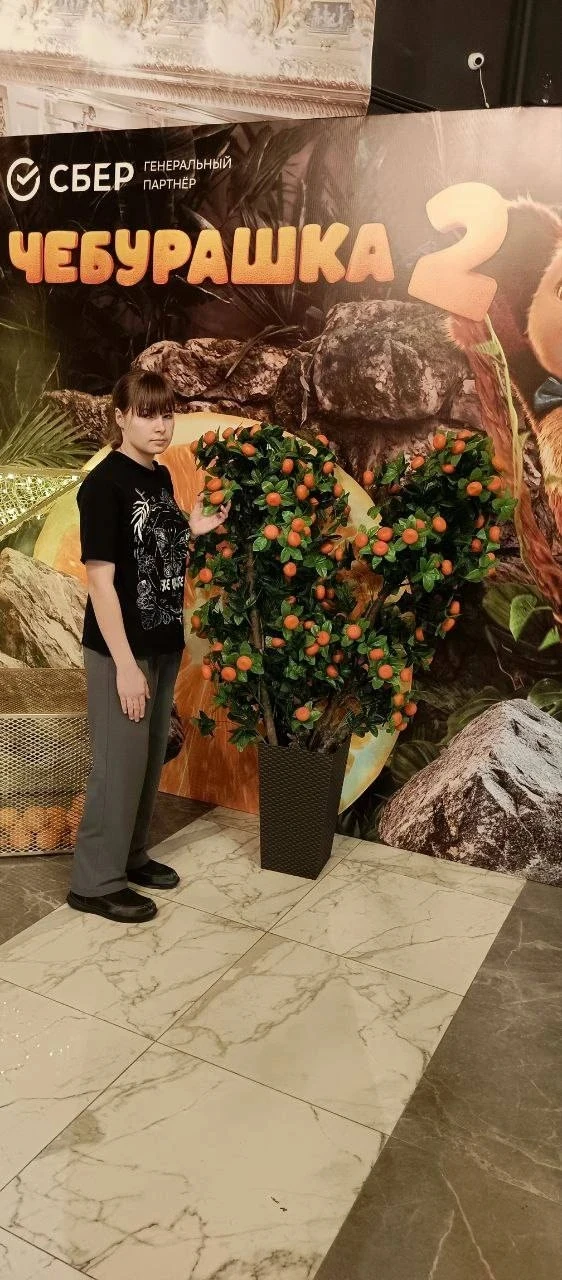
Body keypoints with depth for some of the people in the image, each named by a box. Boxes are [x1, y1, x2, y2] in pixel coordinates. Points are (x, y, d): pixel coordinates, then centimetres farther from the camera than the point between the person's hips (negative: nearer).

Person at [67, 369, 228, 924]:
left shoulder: (161, 477, 8)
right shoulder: (104, 484, -17)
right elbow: (100, 580, -19)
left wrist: (193, 530, 5)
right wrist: (125, 664, -21)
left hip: (164, 643, 8)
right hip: (121, 649, -8)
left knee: (151, 758, 17)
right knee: (119, 764, 1)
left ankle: (130, 856, 35)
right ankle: (95, 882, 18)